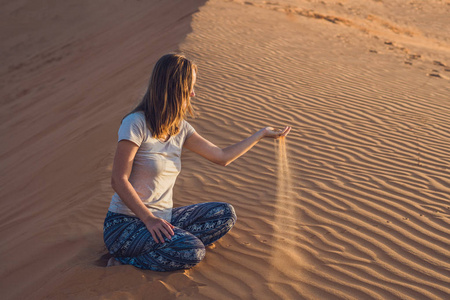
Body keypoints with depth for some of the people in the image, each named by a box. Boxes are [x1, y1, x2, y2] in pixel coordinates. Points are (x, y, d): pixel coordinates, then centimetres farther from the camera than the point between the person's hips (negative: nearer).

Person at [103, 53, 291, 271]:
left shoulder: (181, 128, 7)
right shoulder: (136, 123, -15)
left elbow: (222, 157, 14)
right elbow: (119, 181, -17)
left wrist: (262, 134, 18)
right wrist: (149, 219, -25)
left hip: (162, 218, 8)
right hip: (126, 223, -8)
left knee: (225, 214, -2)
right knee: (192, 252, -27)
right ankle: (124, 259, -7)